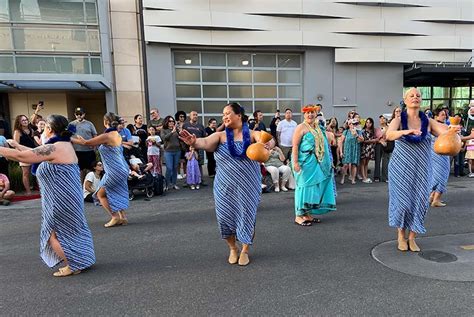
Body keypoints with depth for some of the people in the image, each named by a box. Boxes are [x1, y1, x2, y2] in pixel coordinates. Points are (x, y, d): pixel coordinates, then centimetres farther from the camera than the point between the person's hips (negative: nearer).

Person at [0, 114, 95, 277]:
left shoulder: (54, 149, -21)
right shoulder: (65, 145, 9)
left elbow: (21, 156, -16)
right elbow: (35, 153, 17)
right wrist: (16, 145, 22)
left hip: (60, 200, -9)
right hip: (69, 196, 9)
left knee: (54, 232, 8)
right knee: (69, 230, 20)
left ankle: (73, 266, 16)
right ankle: (81, 260, 30)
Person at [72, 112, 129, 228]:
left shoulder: (106, 136, -18)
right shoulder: (117, 135, 9)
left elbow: (86, 143, -9)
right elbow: (93, 142, 20)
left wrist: (71, 140, 5)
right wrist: (81, 139, 22)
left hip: (114, 171, -8)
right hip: (122, 169, 8)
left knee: (101, 194, 7)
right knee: (116, 194, 19)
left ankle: (115, 217, 5)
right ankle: (122, 217, 20)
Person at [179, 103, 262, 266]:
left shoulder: (252, 134, -2)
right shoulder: (220, 135, 0)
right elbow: (205, 142, -18)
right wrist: (194, 142, -41)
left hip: (248, 185, -1)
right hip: (225, 185, 2)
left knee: (247, 216, 5)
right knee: (226, 216, 7)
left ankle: (245, 251, 28)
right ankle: (232, 249, 33)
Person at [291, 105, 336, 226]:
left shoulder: (319, 127, 15)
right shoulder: (301, 127, -8)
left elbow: (323, 145, 22)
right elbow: (295, 145, -14)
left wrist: (328, 162, 19)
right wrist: (295, 162, -22)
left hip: (317, 163, 8)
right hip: (305, 162, -8)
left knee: (314, 187, 9)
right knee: (304, 186, -5)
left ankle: (307, 214, 19)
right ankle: (299, 216, 4)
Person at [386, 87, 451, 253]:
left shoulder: (428, 121, 4)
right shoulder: (398, 120, -4)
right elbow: (389, 135, -23)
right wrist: (405, 132, -42)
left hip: (422, 169, 3)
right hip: (401, 168, -2)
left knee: (419, 201, 4)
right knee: (402, 201, 3)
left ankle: (412, 238, 20)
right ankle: (401, 236, 21)